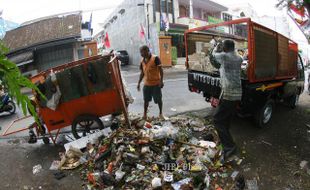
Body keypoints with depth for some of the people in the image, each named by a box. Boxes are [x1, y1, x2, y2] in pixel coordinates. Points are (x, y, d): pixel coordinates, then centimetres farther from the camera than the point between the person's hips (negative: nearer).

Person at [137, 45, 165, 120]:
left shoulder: (155, 58, -12)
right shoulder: (142, 61, 7)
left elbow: (160, 70, -12)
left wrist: (161, 81, -20)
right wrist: (139, 83, 11)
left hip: (156, 83, -5)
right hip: (146, 84, 5)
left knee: (158, 99, 7)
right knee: (146, 100, 12)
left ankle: (161, 113, 25)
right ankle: (145, 114, 27)